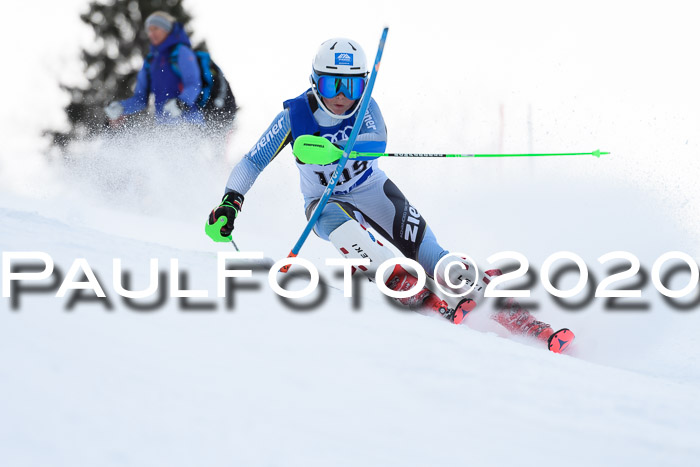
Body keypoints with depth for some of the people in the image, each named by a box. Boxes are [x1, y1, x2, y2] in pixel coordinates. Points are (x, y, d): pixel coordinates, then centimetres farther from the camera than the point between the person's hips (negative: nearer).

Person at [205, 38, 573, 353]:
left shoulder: (365, 108, -18)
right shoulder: (295, 116, -19)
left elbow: (377, 143, -39)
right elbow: (253, 162, -11)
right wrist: (230, 203, -25)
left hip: (372, 190, 1)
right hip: (326, 202, -1)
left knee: (425, 249, -17)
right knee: (343, 232, -36)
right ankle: (409, 290, -39)